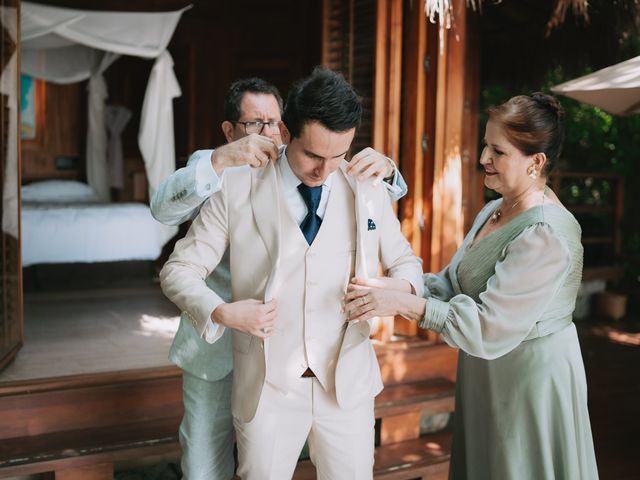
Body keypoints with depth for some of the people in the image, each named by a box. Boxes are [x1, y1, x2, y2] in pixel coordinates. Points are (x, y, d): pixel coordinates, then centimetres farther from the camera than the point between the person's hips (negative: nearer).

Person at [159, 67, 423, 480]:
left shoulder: (368, 191, -2)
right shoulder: (237, 189, -8)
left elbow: (406, 262, 9)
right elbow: (179, 270, -3)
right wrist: (224, 313, -21)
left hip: (349, 383, 2)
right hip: (267, 387, -1)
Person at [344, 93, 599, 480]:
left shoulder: (545, 235, -24)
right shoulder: (496, 209, 5)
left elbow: (489, 329, -27)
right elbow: (454, 280, 5)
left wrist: (406, 303, -27)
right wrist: (398, 290, -12)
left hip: (531, 375, -8)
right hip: (486, 375, 8)